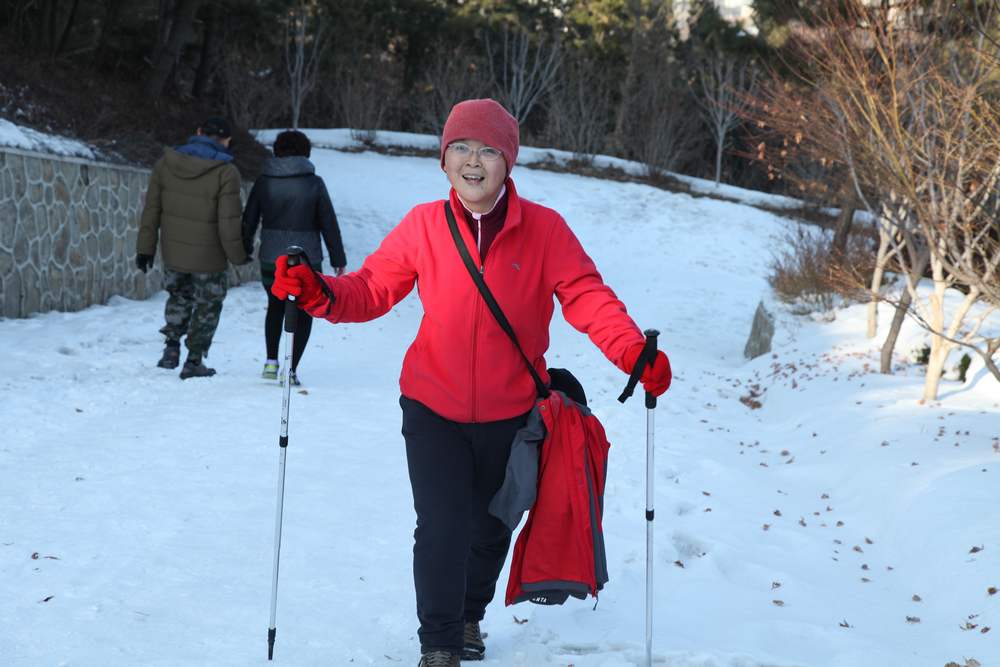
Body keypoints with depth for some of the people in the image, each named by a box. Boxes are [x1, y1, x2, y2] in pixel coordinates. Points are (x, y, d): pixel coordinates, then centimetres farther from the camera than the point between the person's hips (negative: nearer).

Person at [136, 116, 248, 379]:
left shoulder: (166, 162, -3)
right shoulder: (225, 173, -18)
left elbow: (151, 210, 1)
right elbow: (228, 222, -18)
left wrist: (145, 247, 8)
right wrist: (238, 255, -2)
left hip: (173, 253, 4)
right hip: (208, 258, -4)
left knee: (179, 296, 28)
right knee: (207, 306, 15)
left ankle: (172, 347, 21)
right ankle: (194, 362, 19)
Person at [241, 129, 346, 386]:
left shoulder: (264, 182, 1)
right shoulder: (314, 183, -6)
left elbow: (249, 220, 5)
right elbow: (329, 223, -4)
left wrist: (245, 250, 19)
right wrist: (338, 259, 4)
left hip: (271, 260, 3)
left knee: (276, 306, 25)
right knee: (303, 312, 12)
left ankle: (271, 361, 18)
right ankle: (291, 369, 3)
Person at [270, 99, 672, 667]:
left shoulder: (545, 230, -13)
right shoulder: (423, 226, -10)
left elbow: (587, 297, -16)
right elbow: (373, 289, -7)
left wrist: (633, 351, -33)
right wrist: (319, 293, -27)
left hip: (511, 412, 1)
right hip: (435, 408, -1)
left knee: (491, 527, 20)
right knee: (442, 528, -10)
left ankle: (470, 616, 49)